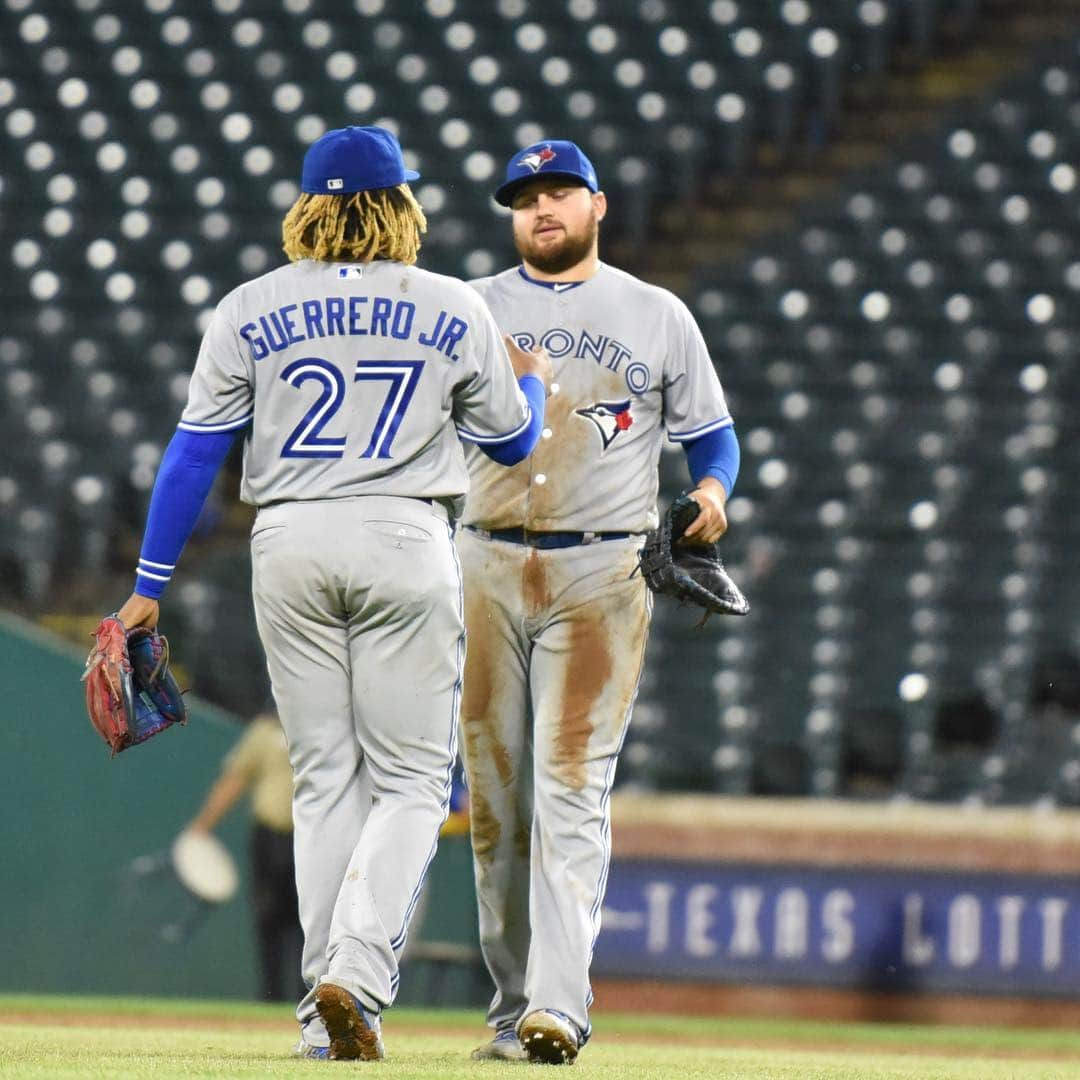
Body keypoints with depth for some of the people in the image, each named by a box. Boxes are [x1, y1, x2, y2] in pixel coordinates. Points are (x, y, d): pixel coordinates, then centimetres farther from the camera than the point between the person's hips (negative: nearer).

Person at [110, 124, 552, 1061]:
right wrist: (532, 380, 36)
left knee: (325, 779, 9)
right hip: (406, 540, -2)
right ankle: (356, 975, -18)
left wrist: (151, 584, 6)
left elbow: (195, 454, 2)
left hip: (289, 545, 2)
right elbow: (512, 442, 13)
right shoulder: (455, 311, 3)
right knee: (412, 780, 3)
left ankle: (329, 1008, 4)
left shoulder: (250, 310, 3)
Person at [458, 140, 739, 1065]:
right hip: (487, 569, 2)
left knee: (571, 789, -13)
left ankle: (558, 1009, -20)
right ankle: (515, 1006, 12)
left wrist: (713, 491, -9)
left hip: (601, 576, -2)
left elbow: (712, 432, 13)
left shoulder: (657, 316, 9)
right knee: (495, 797, 3)